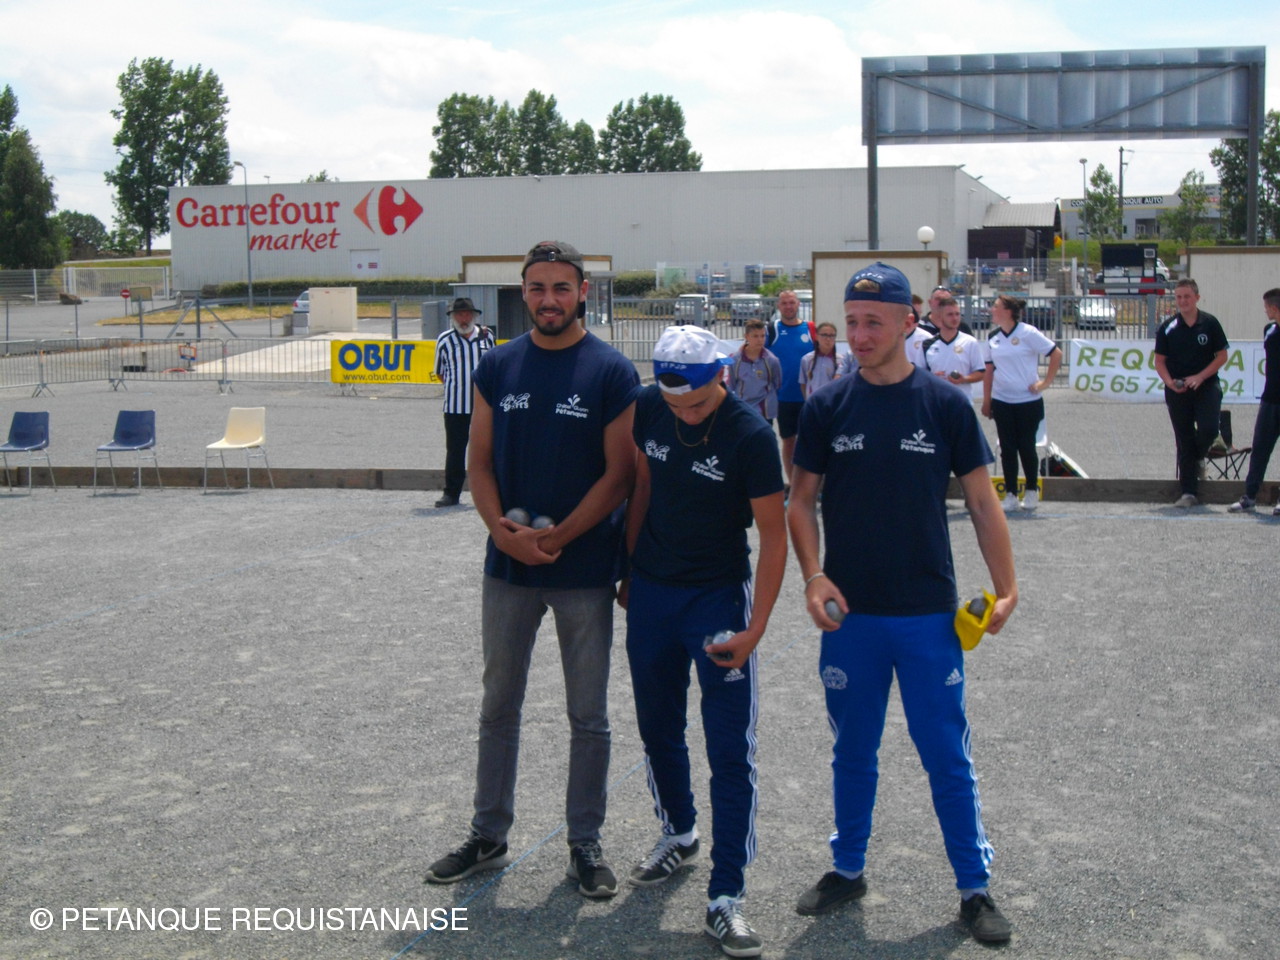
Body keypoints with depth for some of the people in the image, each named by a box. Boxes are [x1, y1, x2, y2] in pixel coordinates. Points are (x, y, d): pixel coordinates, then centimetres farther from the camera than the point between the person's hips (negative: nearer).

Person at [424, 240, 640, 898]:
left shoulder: (612, 372, -7)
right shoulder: (498, 366, 3)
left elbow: (620, 474, -9)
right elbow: (480, 463, 4)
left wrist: (555, 538, -16)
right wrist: (504, 531, -13)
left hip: (585, 570, -3)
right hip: (507, 567, 3)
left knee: (588, 716, 8)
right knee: (498, 706, 14)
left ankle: (585, 844, 22)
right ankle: (488, 836, 28)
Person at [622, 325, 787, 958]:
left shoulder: (750, 437, -20)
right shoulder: (646, 410, -6)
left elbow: (773, 534, -16)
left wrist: (755, 627, -21)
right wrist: (628, 567, 13)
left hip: (718, 597, -4)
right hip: (650, 592, 5)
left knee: (731, 752, -5)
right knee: (657, 727, 18)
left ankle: (725, 898, 2)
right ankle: (678, 834, 42)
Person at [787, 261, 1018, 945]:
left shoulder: (945, 405, -3)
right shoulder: (827, 407, 0)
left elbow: (982, 503, 1)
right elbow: (802, 501, 4)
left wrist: (1005, 587, -5)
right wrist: (813, 576, -10)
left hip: (929, 615, -1)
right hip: (849, 615, 2)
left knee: (947, 757, 5)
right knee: (853, 752, 15)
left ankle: (975, 888, 18)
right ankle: (848, 869, 31)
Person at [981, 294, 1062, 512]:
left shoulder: (1028, 333, -9)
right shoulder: (992, 337, 6)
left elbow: (1056, 355, -6)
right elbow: (989, 370, 10)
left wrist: (1045, 383, -8)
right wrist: (986, 401, 8)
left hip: (1028, 401, -4)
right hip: (1002, 402, 4)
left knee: (1026, 447, 2)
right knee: (1007, 449, 4)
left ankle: (1032, 491, 19)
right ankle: (1010, 494, 11)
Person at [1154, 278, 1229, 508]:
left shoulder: (1210, 323, 0)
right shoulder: (1168, 328, 2)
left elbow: (1222, 356, 2)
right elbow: (1159, 360, 5)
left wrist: (1200, 377, -11)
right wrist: (1170, 382, -13)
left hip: (1206, 386, -1)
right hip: (1178, 391, 1)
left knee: (1209, 429, -18)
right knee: (1184, 441, 3)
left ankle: (1198, 457, 19)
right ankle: (1188, 492, 8)